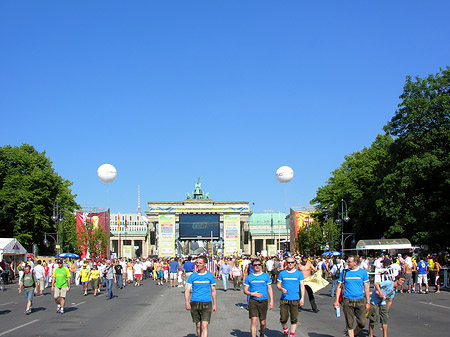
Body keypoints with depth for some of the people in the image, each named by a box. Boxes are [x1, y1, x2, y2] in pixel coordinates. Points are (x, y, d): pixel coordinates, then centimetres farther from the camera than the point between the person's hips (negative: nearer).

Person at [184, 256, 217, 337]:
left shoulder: (210, 276, 3)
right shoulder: (192, 276, 4)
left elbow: (213, 291, 11)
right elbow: (187, 290, 0)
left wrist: (215, 304, 10)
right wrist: (186, 302, -15)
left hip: (206, 303, -2)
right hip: (194, 303, 2)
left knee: (204, 326, -11)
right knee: (198, 325, 10)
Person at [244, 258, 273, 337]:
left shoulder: (266, 276, 7)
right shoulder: (249, 277, 6)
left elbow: (269, 289, 7)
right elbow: (245, 291, 7)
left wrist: (271, 301, -1)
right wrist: (252, 294, -12)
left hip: (263, 301, 1)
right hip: (253, 301, -1)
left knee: (263, 322, 8)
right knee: (254, 321, -13)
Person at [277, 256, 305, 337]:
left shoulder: (299, 273, 5)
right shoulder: (282, 273, 7)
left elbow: (302, 286, 5)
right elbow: (278, 285, 11)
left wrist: (302, 298, -3)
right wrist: (282, 289, -11)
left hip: (295, 300, 0)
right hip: (284, 299, 0)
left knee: (294, 319, 2)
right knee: (283, 318, -2)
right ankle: (285, 330, 26)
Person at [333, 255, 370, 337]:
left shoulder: (363, 272, 3)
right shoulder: (344, 272, 5)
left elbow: (366, 288, 6)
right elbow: (339, 287, 8)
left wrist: (368, 302, 1)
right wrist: (336, 301, 1)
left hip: (360, 301, 0)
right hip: (347, 301, 0)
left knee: (362, 323, -1)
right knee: (349, 324, 1)